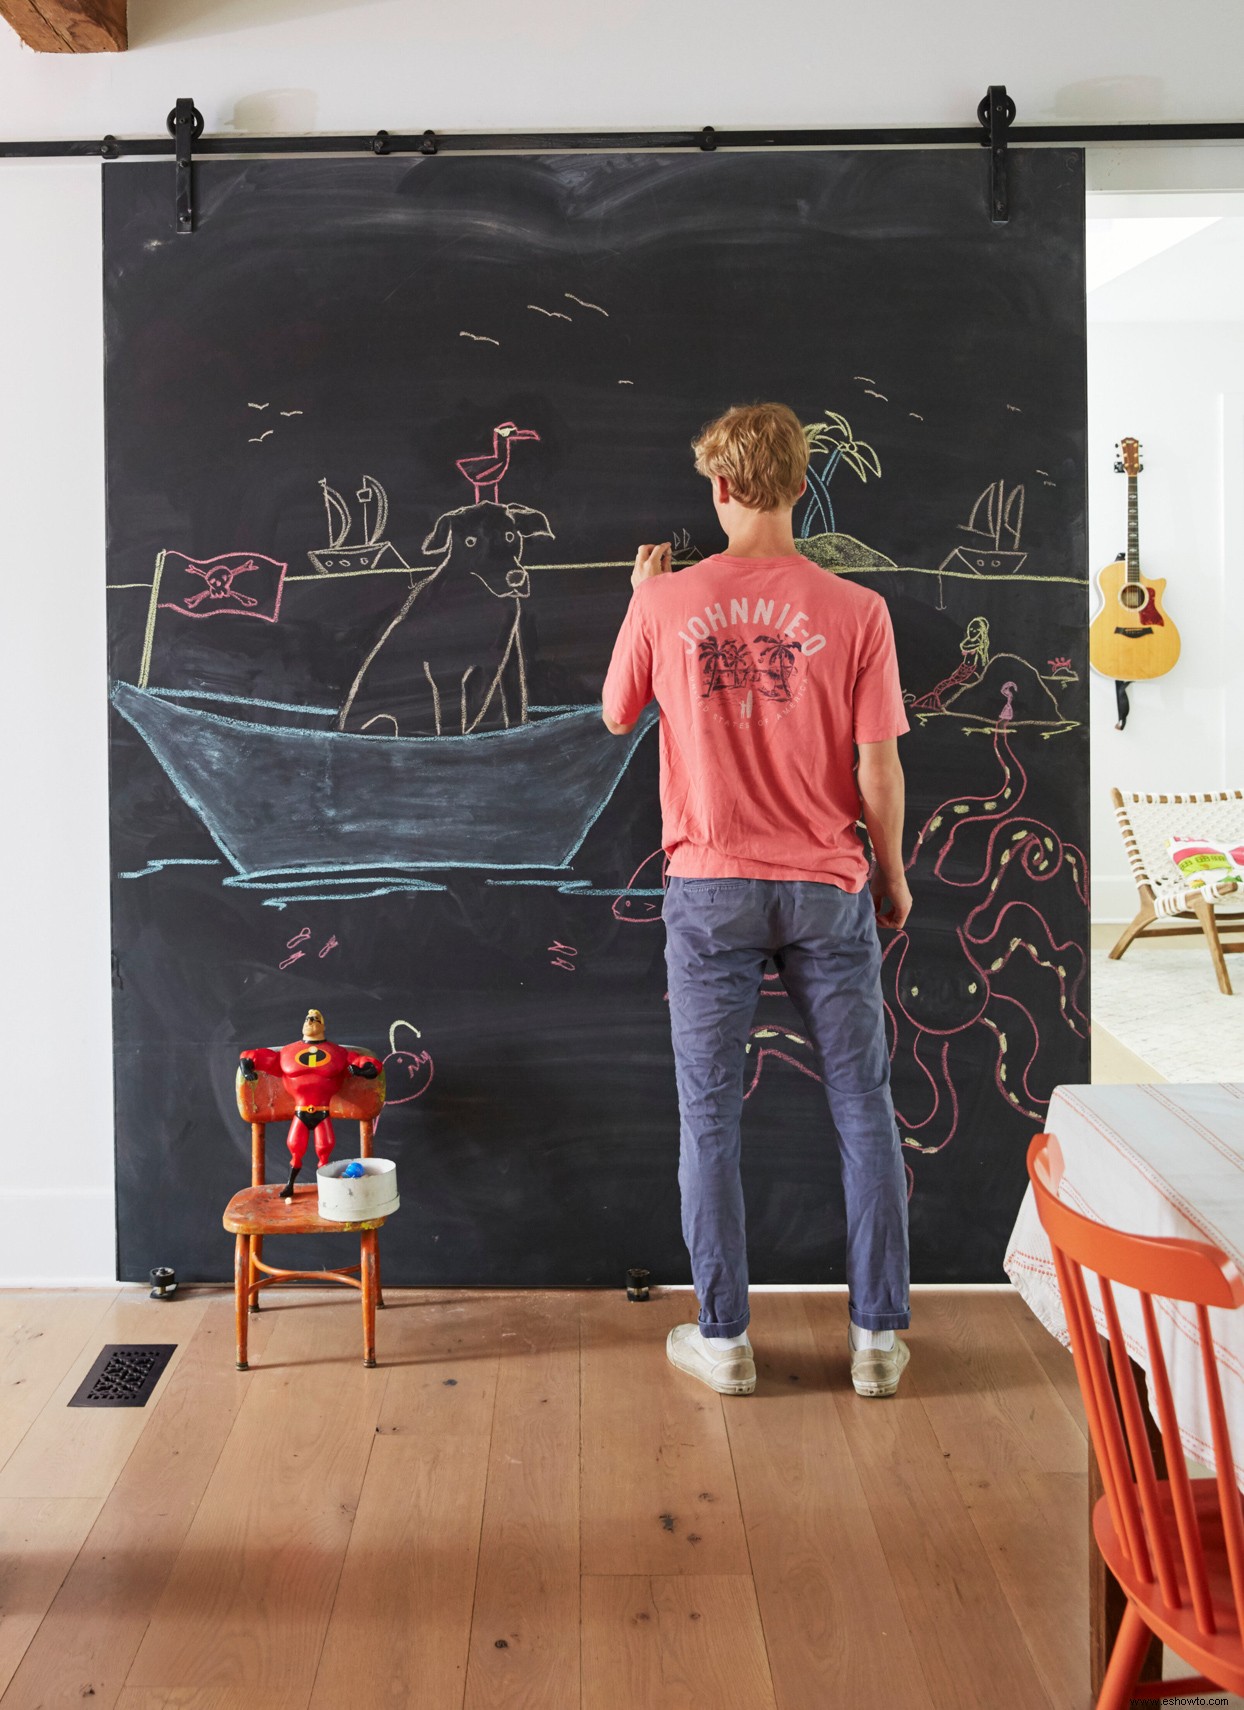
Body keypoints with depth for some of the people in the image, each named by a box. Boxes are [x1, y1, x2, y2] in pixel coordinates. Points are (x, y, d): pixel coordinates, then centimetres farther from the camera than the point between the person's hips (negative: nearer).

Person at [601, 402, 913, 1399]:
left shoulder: (667, 603, -5)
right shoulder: (856, 611, -7)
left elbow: (618, 717, 11)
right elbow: (879, 774, -6)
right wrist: (893, 877, 9)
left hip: (710, 889, 0)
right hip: (828, 888, 0)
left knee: (710, 1117, 10)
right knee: (864, 1111, 11)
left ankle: (723, 1337, 17)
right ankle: (878, 1337, 18)